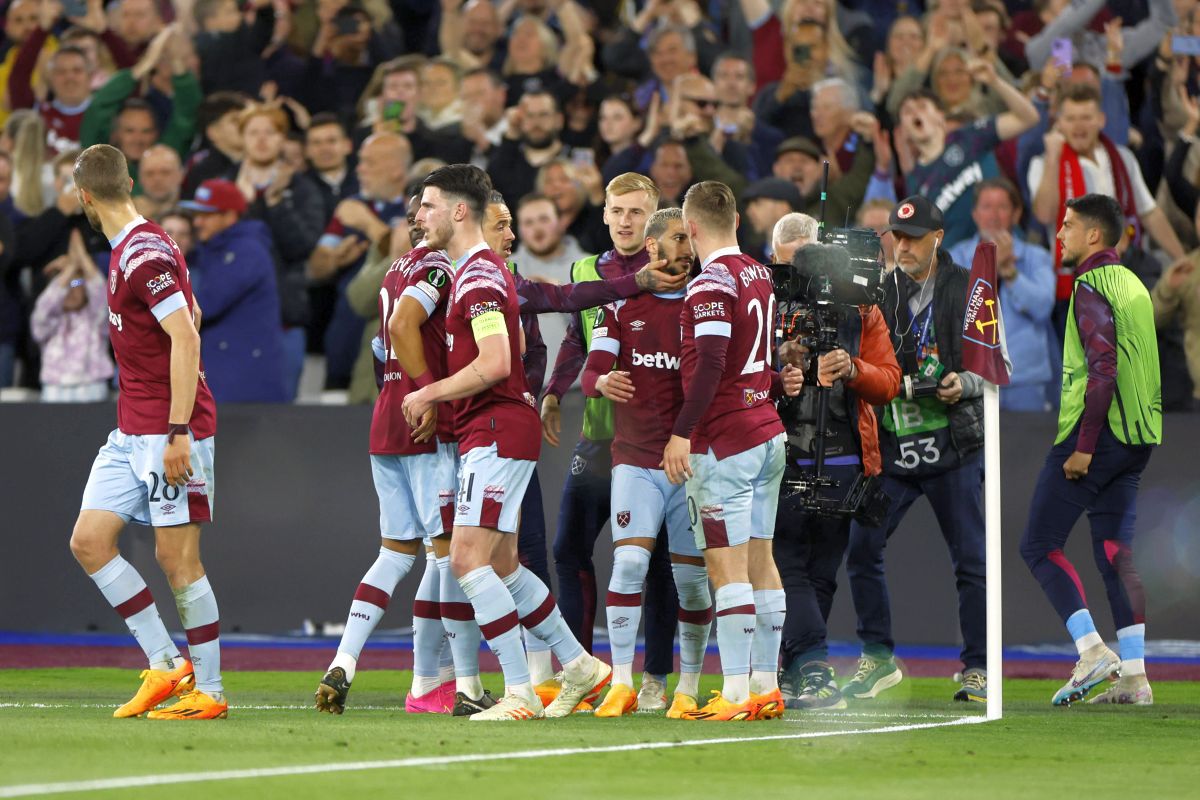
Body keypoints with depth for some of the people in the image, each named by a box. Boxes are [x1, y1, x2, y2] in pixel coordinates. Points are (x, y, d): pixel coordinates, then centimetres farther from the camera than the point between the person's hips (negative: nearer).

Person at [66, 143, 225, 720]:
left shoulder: (145, 255, -16)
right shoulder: (126, 251, 13)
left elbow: (186, 338, -22)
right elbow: (182, 321, 24)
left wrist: (178, 431, -25)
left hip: (169, 433, -10)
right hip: (130, 433, 10)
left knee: (177, 559, -5)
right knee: (88, 541, 3)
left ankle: (209, 691, 4)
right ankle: (165, 664, 6)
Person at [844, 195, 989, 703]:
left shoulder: (969, 290, -2)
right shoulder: (880, 292, 8)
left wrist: (966, 384, -16)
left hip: (953, 446, -3)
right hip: (891, 446, 4)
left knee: (971, 561, -1)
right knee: (862, 550, 1)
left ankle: (977, 669, 9)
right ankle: (878, 659, 14)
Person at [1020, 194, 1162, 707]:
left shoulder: (1091, 287, -11)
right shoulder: (1132, 284, 17)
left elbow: (1103, 369, -21)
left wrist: (1083, 448, -19)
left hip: (1095, 433, -9)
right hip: (1138, 437, 9)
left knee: (1040, 545, -2)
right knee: (1115, 553, 9)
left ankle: (1092, 651, -13)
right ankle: (1134, 676, 4)